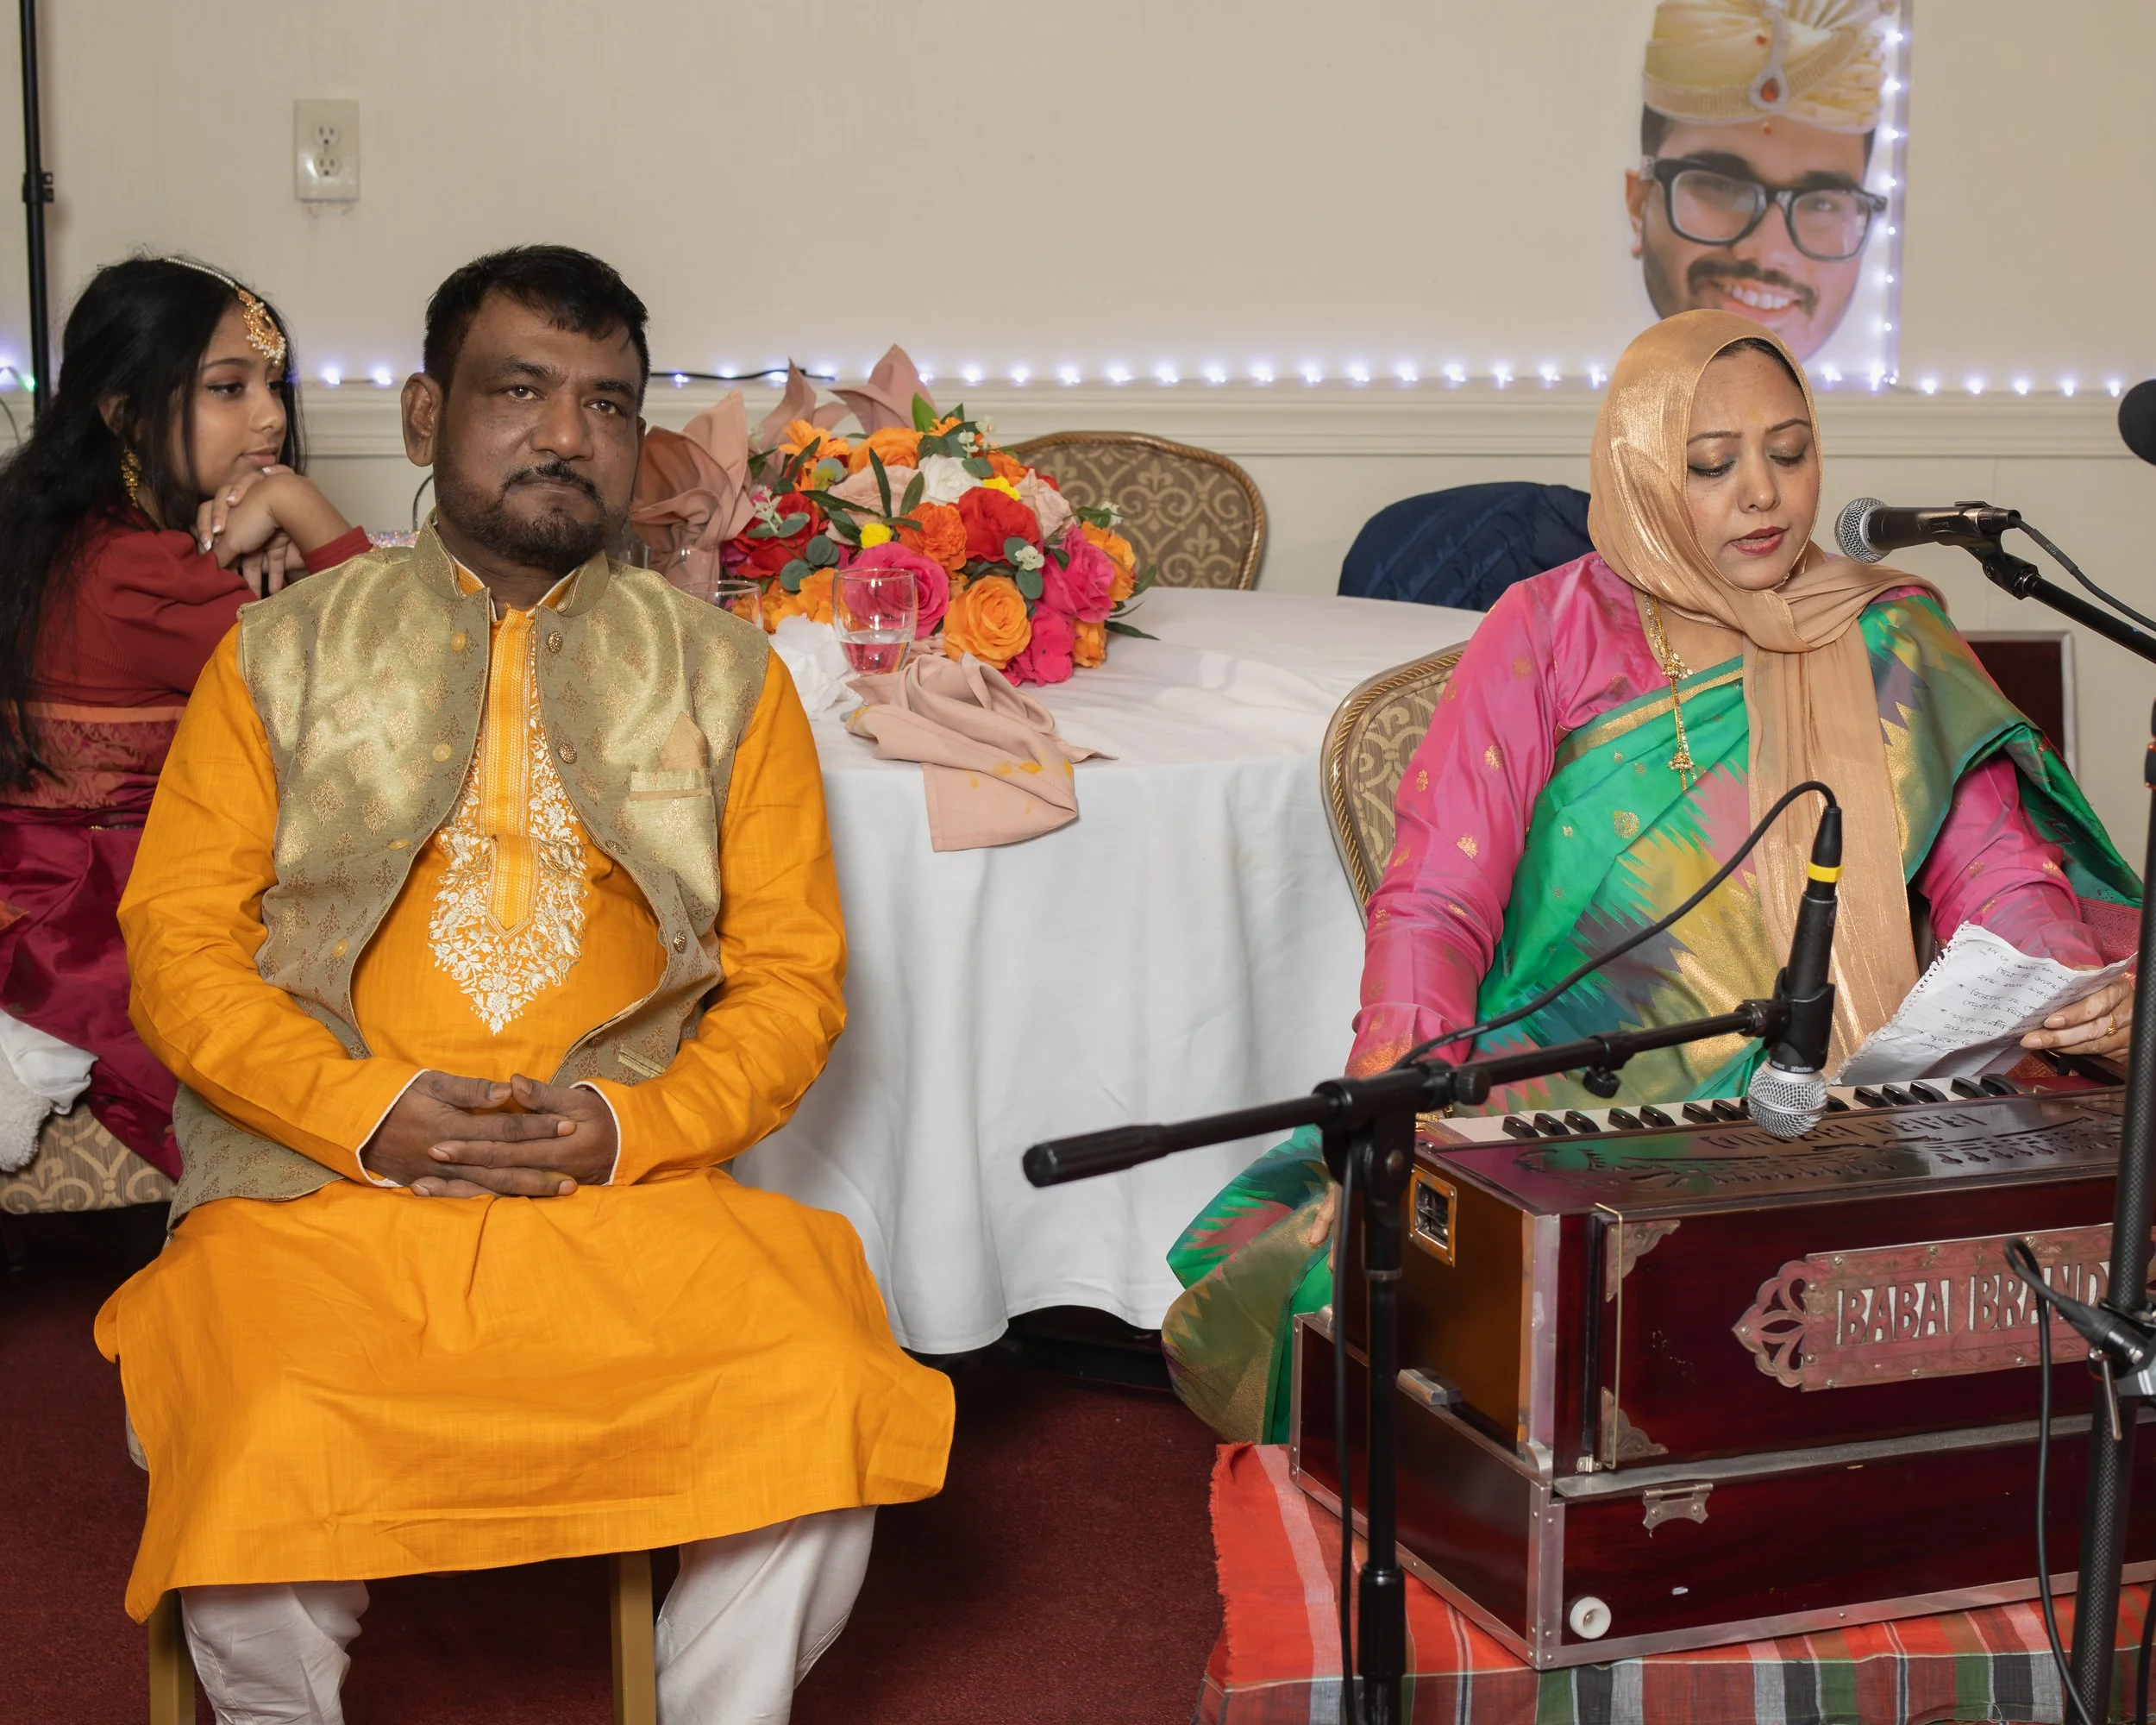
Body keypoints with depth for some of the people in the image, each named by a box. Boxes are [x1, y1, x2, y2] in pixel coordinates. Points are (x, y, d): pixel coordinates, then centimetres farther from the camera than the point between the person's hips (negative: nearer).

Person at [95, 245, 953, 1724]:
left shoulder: (727, 677, 15)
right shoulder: (279, 658, 14)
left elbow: (793, 978, 10)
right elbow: (178, 945, 6)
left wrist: (634, 1128, -9)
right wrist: (365, 1110, -10)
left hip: (628, 1188, 1)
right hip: (322, 1184, 0)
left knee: (824, 1407, -27)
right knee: (256, 1450, -30)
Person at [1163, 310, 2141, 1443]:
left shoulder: (1889, 644, 12)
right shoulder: (1552, 631, 5)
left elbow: (1996, 866, 3)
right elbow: (1434, 902, -3)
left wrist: (2073, 983, -21)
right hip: (1564, 1110, -2)